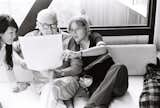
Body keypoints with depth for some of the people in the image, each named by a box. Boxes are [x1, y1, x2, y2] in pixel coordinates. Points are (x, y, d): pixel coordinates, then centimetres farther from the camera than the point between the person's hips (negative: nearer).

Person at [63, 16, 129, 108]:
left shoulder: (94, 37, 4)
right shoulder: (73, 44, 14)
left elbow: (103, 49, -21)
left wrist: (77, 54, -33)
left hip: (109, 77, 0)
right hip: (94, 83, 1)